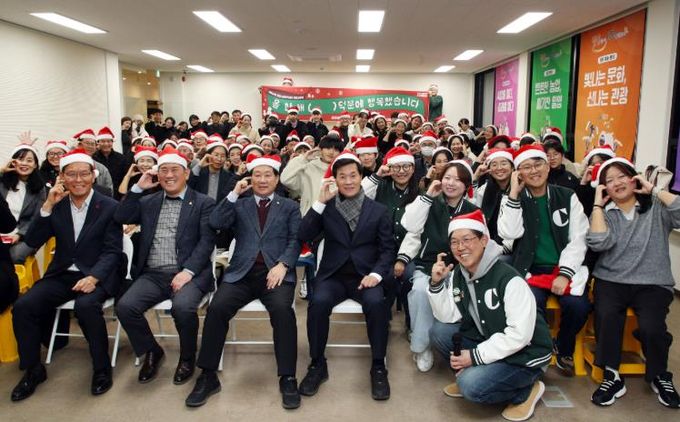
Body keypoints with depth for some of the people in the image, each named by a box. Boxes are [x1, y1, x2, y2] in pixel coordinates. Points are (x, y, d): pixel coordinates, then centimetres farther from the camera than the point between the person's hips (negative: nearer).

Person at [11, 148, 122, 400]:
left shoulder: (109, 207, -3)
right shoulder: (56, 206, 8)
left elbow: (112, 251, -9)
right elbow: (32, 242, 1)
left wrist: (94, 277, -26)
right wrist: (47, 206, -10)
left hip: (97, 275, -4)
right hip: (62, 274, 4)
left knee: (86, 305, -33)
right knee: (23, 306, -17)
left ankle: (102, 368, -11)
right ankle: (33, 370, 5)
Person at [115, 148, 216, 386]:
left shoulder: (203, 203, 4)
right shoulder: (148, 202, 18)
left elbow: (207, 241, -6)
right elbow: (121, 218, 7)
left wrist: (187, 272, -18)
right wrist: (138, 187, 2)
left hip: (188, 274, -4)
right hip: (152, 275, 4)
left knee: (183, 307, -33)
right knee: (125, 306, -21)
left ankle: (187, 357, -2)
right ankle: (152, 352, 7)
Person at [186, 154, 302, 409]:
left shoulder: (290, 207, 16)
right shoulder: (239, 205, 20)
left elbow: (295, 241, 4)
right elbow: (215, 223, 3)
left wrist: (282, 265, -14)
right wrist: (234, 193, -2)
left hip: (275, 272, -1)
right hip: (242, 273, 2)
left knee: (282, 309, -31)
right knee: (217, 307, -24)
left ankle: (287, 378, -19)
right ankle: (208, 376, -9)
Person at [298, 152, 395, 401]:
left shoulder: (379, 210, 7)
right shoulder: (327, 207, 9)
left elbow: (388, 249, 4)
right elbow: (304, 236, -4)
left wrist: (376, 274, -15)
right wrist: (321, 201, -10)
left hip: (365, 275, 0)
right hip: (333, 275, 1)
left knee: (376, 303, -32)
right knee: (318, 302, -30)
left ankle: (378, 367, -12)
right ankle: (317, 364, -9)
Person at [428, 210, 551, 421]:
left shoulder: (509, 279, -25)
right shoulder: (457, 275, -3)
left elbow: (520, 335, -27)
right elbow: (448, 318, -6)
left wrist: (475, 356, -24)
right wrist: (437, 284, -19)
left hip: (525, 353, -7)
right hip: (488, 342, 7)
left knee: (472, 386, -25)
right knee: (439, 331, -8)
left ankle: (526, 391, 2)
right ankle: (470, 375, 11)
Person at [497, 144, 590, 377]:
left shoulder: (568, 197, 6)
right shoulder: (512, 199, 5)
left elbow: (578, 239, 0)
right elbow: (509, 233, -12)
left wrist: (564, 273, -12)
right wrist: (514, 193, -13)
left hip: (565, 268, 1)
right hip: (530, 269, -1)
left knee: (577, 306, -25)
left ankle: (563, 349, 8)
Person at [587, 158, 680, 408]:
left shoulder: (656, 208, 7)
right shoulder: (603, 213, 9)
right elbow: (598, 244, -9)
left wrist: (654, 191, -5)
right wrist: (598, 204, -4)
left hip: (652, 282, 0)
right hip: (611, 280, 0)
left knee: (651, 327, -26)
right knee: (606, 316, -31)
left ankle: (659, 376, 6)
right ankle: (612, 376, -11)